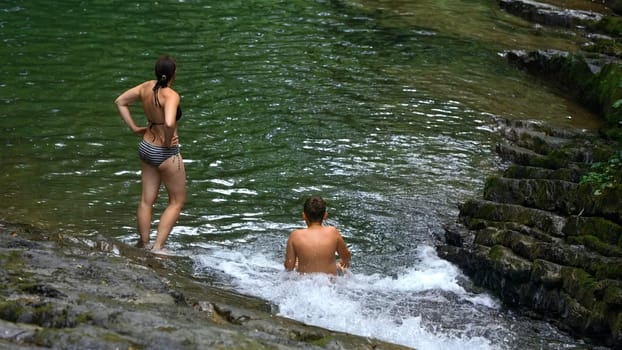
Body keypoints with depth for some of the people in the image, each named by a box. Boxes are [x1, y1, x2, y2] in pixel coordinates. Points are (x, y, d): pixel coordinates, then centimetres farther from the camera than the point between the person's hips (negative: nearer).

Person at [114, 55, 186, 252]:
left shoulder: (146, 87, -3)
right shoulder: (171, 95, -24)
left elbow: (120, 102, 8)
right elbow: (169, 124, -40)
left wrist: (134, 128, 9)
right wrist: (168, 142, -20)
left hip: (146, 148, 7)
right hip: (165, 154, -7)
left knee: (146, 200, 17)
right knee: (177, 201, 10)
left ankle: (143, 244, 28)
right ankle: (157, 248, 7)